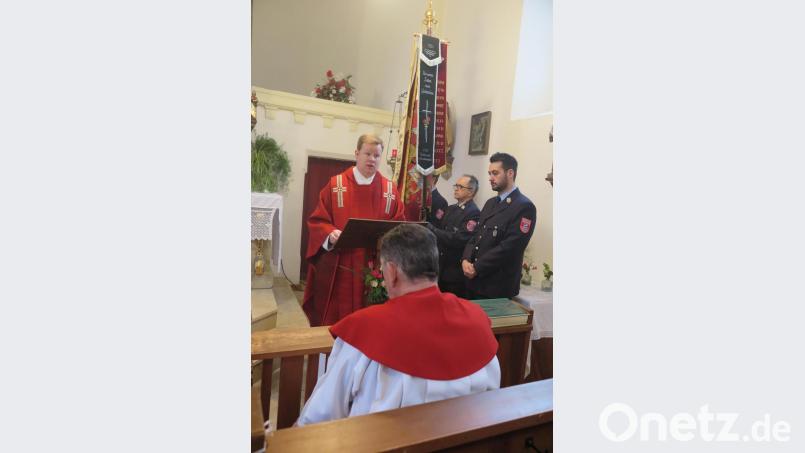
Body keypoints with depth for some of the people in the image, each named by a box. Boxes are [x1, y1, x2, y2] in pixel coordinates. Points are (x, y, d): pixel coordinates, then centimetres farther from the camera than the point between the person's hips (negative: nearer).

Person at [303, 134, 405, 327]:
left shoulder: (390, 190, 6)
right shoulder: (335, 184, 2)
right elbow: (317, 221, 1)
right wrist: (330, 234, -19)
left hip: (374, 269, 2)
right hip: (339, 269, -1)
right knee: (334, 318, 6)